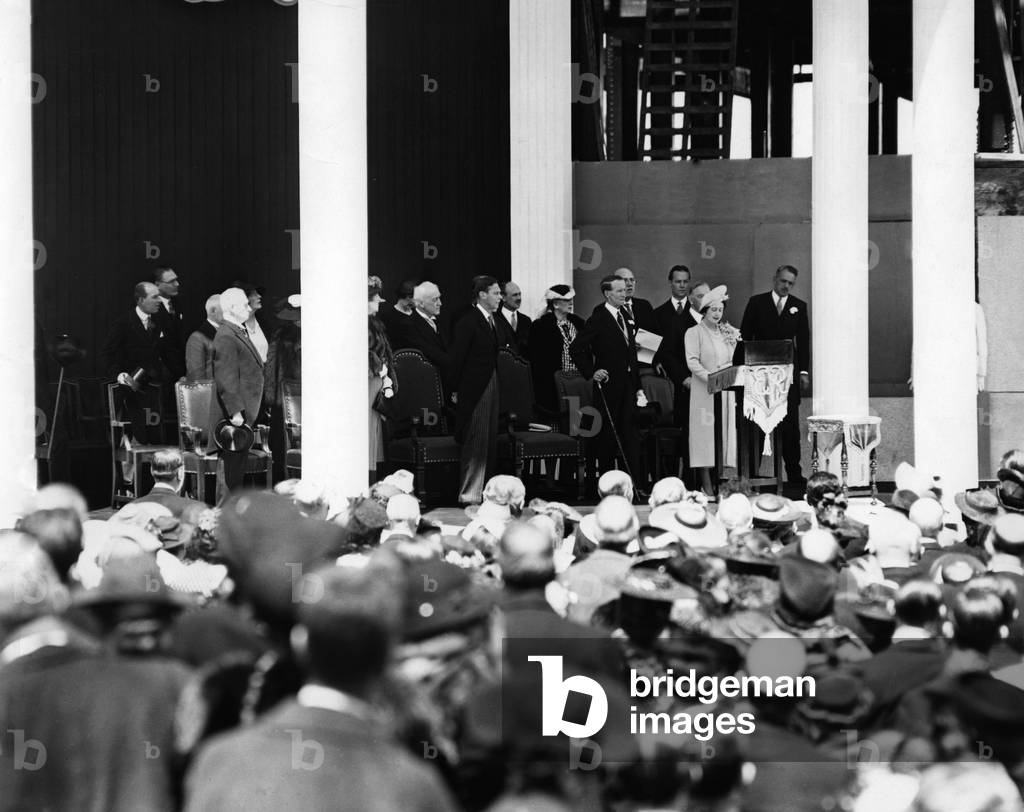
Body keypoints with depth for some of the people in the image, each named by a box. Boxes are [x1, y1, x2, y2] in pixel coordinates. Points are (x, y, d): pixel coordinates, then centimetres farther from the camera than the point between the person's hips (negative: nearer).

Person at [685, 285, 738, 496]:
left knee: (725, 431, 2)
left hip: (726, 389, 5)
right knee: (706, 433, -6)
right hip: (704, 391, -5)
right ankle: (706, 485, -6)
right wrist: (710, 377, -19)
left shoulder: (727, 333, 16)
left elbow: (736, 359, 16)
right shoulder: (694, 333, 0)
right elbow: (692, 361, -10)